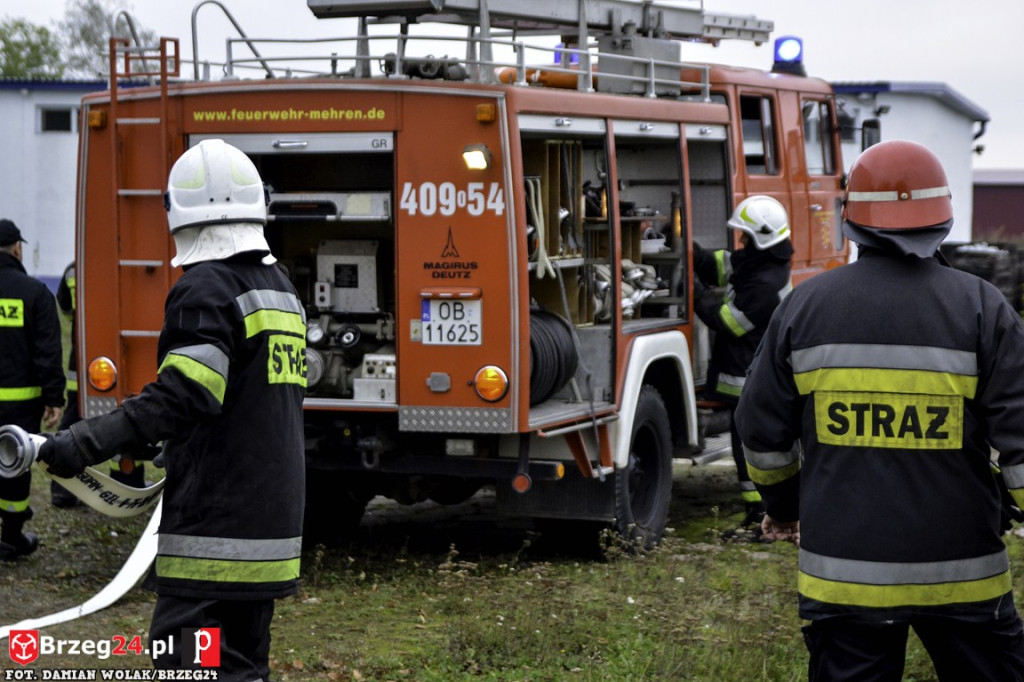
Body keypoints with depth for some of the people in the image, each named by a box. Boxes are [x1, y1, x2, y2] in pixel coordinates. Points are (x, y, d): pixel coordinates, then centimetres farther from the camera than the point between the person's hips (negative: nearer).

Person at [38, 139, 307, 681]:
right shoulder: (280, 287, 17)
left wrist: (87, 443, -28)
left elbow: (182, 396, -24)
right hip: (269, 522, 9)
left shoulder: (206, 288, -12)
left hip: (215, 525, -9)